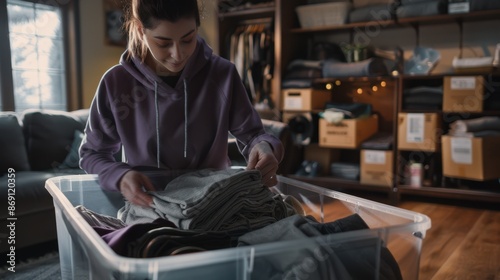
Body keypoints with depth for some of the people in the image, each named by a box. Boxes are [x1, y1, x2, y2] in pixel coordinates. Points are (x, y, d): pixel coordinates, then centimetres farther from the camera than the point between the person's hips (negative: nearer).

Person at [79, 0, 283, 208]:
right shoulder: (116, 83, -8)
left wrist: (263, 146, -23)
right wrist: (120, 176, -20)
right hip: (147, 207, -2)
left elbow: (250, 134, 1)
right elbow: (91, 154, 1)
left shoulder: (223, 75, -7)